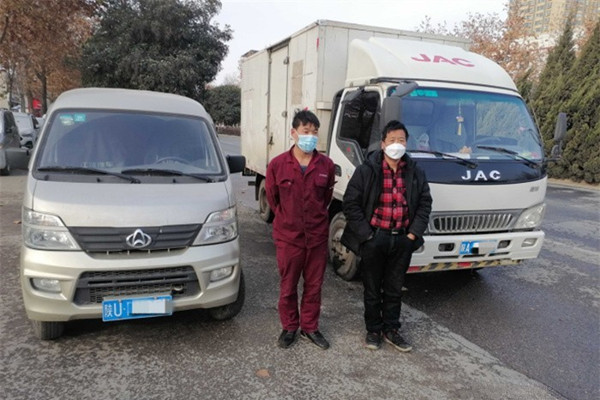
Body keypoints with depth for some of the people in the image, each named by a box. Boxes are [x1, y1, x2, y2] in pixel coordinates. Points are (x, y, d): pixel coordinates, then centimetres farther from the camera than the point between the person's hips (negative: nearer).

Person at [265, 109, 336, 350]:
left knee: (314, 286, 14)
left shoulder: (326, 165, -5)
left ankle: (310, 328, 32)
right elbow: (272, 197, 5)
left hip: (318, 237, 2)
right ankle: (289, 327, 32)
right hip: (288, 237, -1)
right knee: (288, 287, 12)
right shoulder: (277, 165, -10)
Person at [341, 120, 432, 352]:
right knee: (372, 289, 11)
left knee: (394, 289, 15)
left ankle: (391, 330, 31)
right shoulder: (366, 171, -8)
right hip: (374, 239, -3)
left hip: (402, 240, 3)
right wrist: (366, 234, -12)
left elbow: (425, 203, 9)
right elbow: (350, 204, -9)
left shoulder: (415, 173, 4)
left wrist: (414, 233, -1)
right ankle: (373, 330, 28)